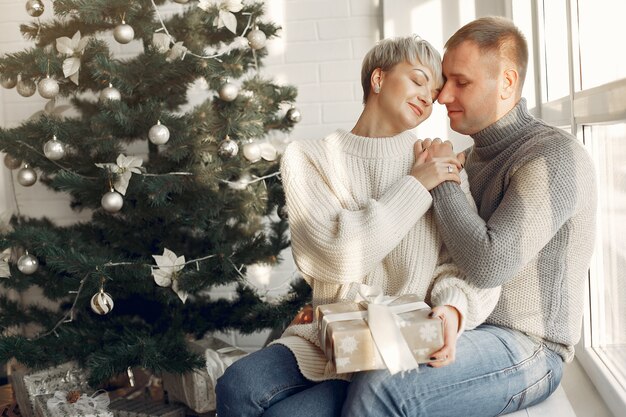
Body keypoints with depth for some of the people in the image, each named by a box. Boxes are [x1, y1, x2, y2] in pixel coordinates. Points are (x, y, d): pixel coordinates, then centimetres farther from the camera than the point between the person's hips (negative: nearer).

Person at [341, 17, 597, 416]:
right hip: (460, 330, 8)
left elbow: (488, 265, -25)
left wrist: (441, 179, -12)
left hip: (524, 349, -8)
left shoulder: (554, 157, -15)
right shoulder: (469, 157, 12)